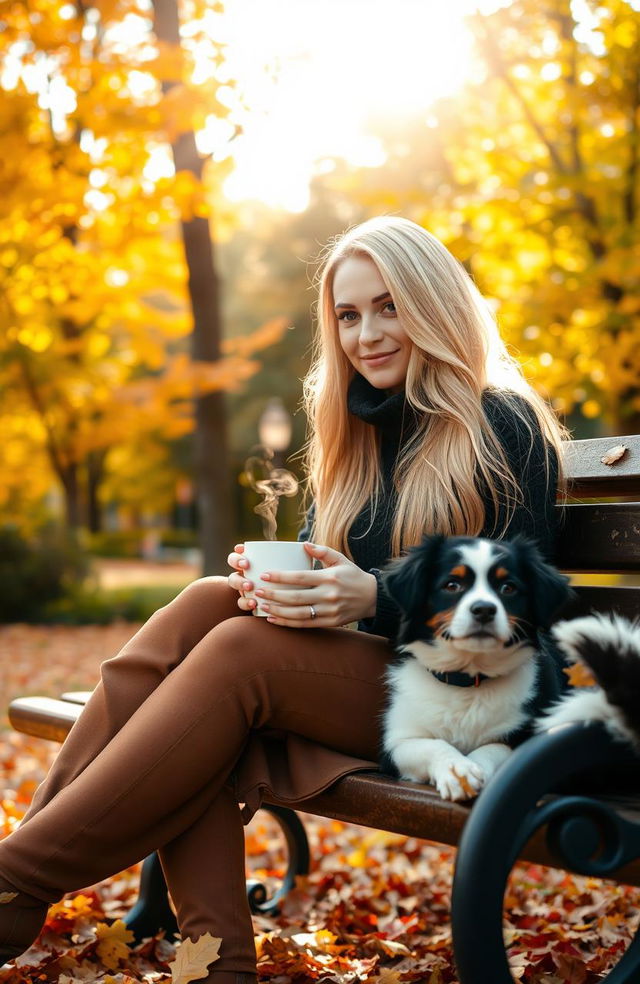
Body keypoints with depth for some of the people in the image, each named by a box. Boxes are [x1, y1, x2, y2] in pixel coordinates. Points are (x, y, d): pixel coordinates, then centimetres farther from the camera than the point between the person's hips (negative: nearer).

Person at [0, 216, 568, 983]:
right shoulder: (353, 431, 18)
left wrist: (374, 596, -25)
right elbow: (315, 552, 14)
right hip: (355, 670, 6)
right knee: (209, 604, -23)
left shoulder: (504, 428, -3)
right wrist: (266, 577, -11)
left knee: (241, 649, -29)